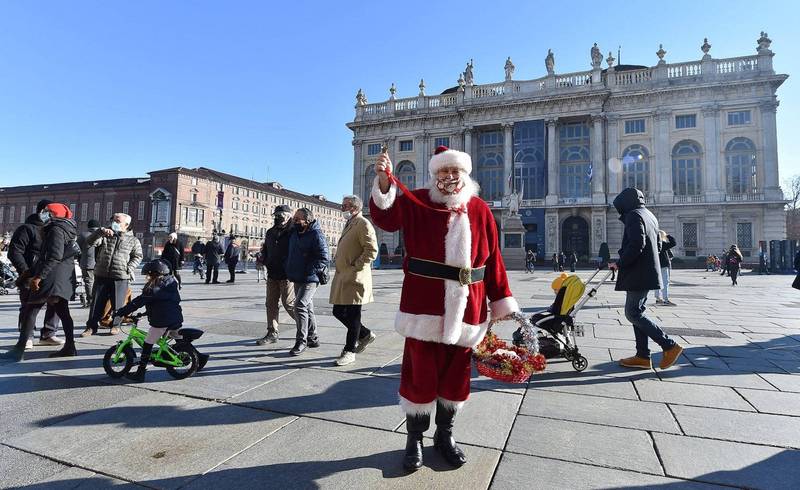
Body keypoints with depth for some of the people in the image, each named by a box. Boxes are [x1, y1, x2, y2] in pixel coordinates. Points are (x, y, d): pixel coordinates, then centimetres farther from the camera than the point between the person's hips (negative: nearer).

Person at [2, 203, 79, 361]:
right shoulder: (65, 229, 19)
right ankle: (69, 347, 13)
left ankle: (19, 350, -5)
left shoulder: (56, 230, -11)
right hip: (62, 280, 10)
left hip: (50, 278, -10)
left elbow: (55, 257, -23)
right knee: (63, 313, 11)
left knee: (30, 310, -6)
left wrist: (38, 276, -25)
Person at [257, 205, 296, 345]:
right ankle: (272, 333, 19)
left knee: (289, 303, -4)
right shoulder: (271, 232, 15)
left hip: (287, 275, -8)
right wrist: (264, 261, 7)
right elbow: (265, 249, 25)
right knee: (271, 304, 10)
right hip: (272, 274, 8)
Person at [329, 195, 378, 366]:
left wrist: (356, 266, -18)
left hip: (355, 278, -10)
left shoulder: (363, 224, -10)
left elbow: (372, 250, -19)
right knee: (338, 312, 12)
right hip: (343, 276, 10)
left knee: (352, 315, -1)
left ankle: (349, 351, 10)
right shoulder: (349, 224, 20)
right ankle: (365, 334, 29)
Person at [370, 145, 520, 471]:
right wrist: (384, 182, -30)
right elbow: (385, 217, -13)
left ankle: (445, 434, 34)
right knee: (420, 370, 6)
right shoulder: (417, 202, 2)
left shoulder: (480, 210, 7)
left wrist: (500, 300, 7)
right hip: (424, 303, -2)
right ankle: (414, 438, 26)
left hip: (465, 306, 3)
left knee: (457, 371, 13)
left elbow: (493, 258, 7)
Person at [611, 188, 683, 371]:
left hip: (638, 274, -10)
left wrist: (620, 263, -15)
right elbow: (658, 245, 23)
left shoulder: (634, 215, -11)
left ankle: (669, 346, -4)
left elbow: (636, 244, -24)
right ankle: (642, 356, 12)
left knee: (633, 314, -7)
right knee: (637, 313, 11)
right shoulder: (649, 215, 19)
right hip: (649, 273, 10)